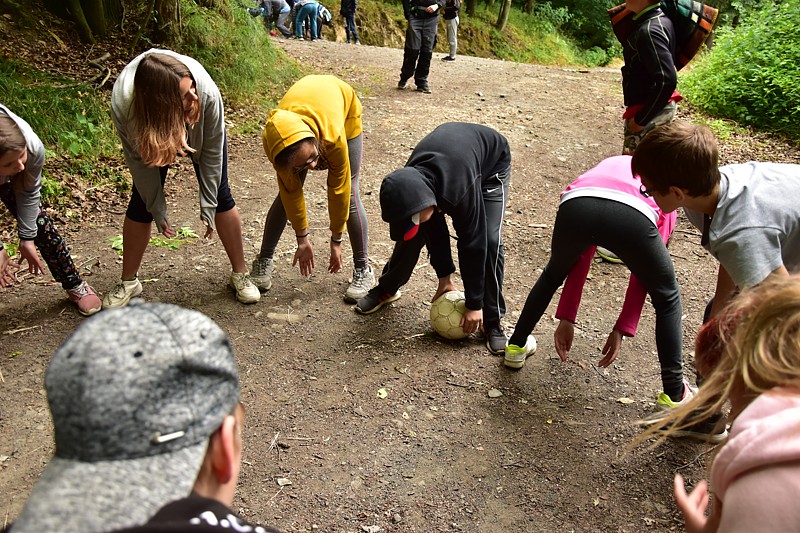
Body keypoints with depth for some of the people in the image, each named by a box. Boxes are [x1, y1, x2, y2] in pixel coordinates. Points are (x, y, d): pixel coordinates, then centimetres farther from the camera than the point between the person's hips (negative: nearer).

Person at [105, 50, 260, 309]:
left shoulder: (207, 93, -42)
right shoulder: (123, 103, -40)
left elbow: (212, 151, -26)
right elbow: (139, 159, -22)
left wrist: (208, 206, -21)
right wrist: (157, 210, -16)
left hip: (199, 130, 0)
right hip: (152, 129, 0)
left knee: (220, 194, -3)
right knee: (142, 201, -2)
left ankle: (240, 274, 11)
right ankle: (128, 282, 15)